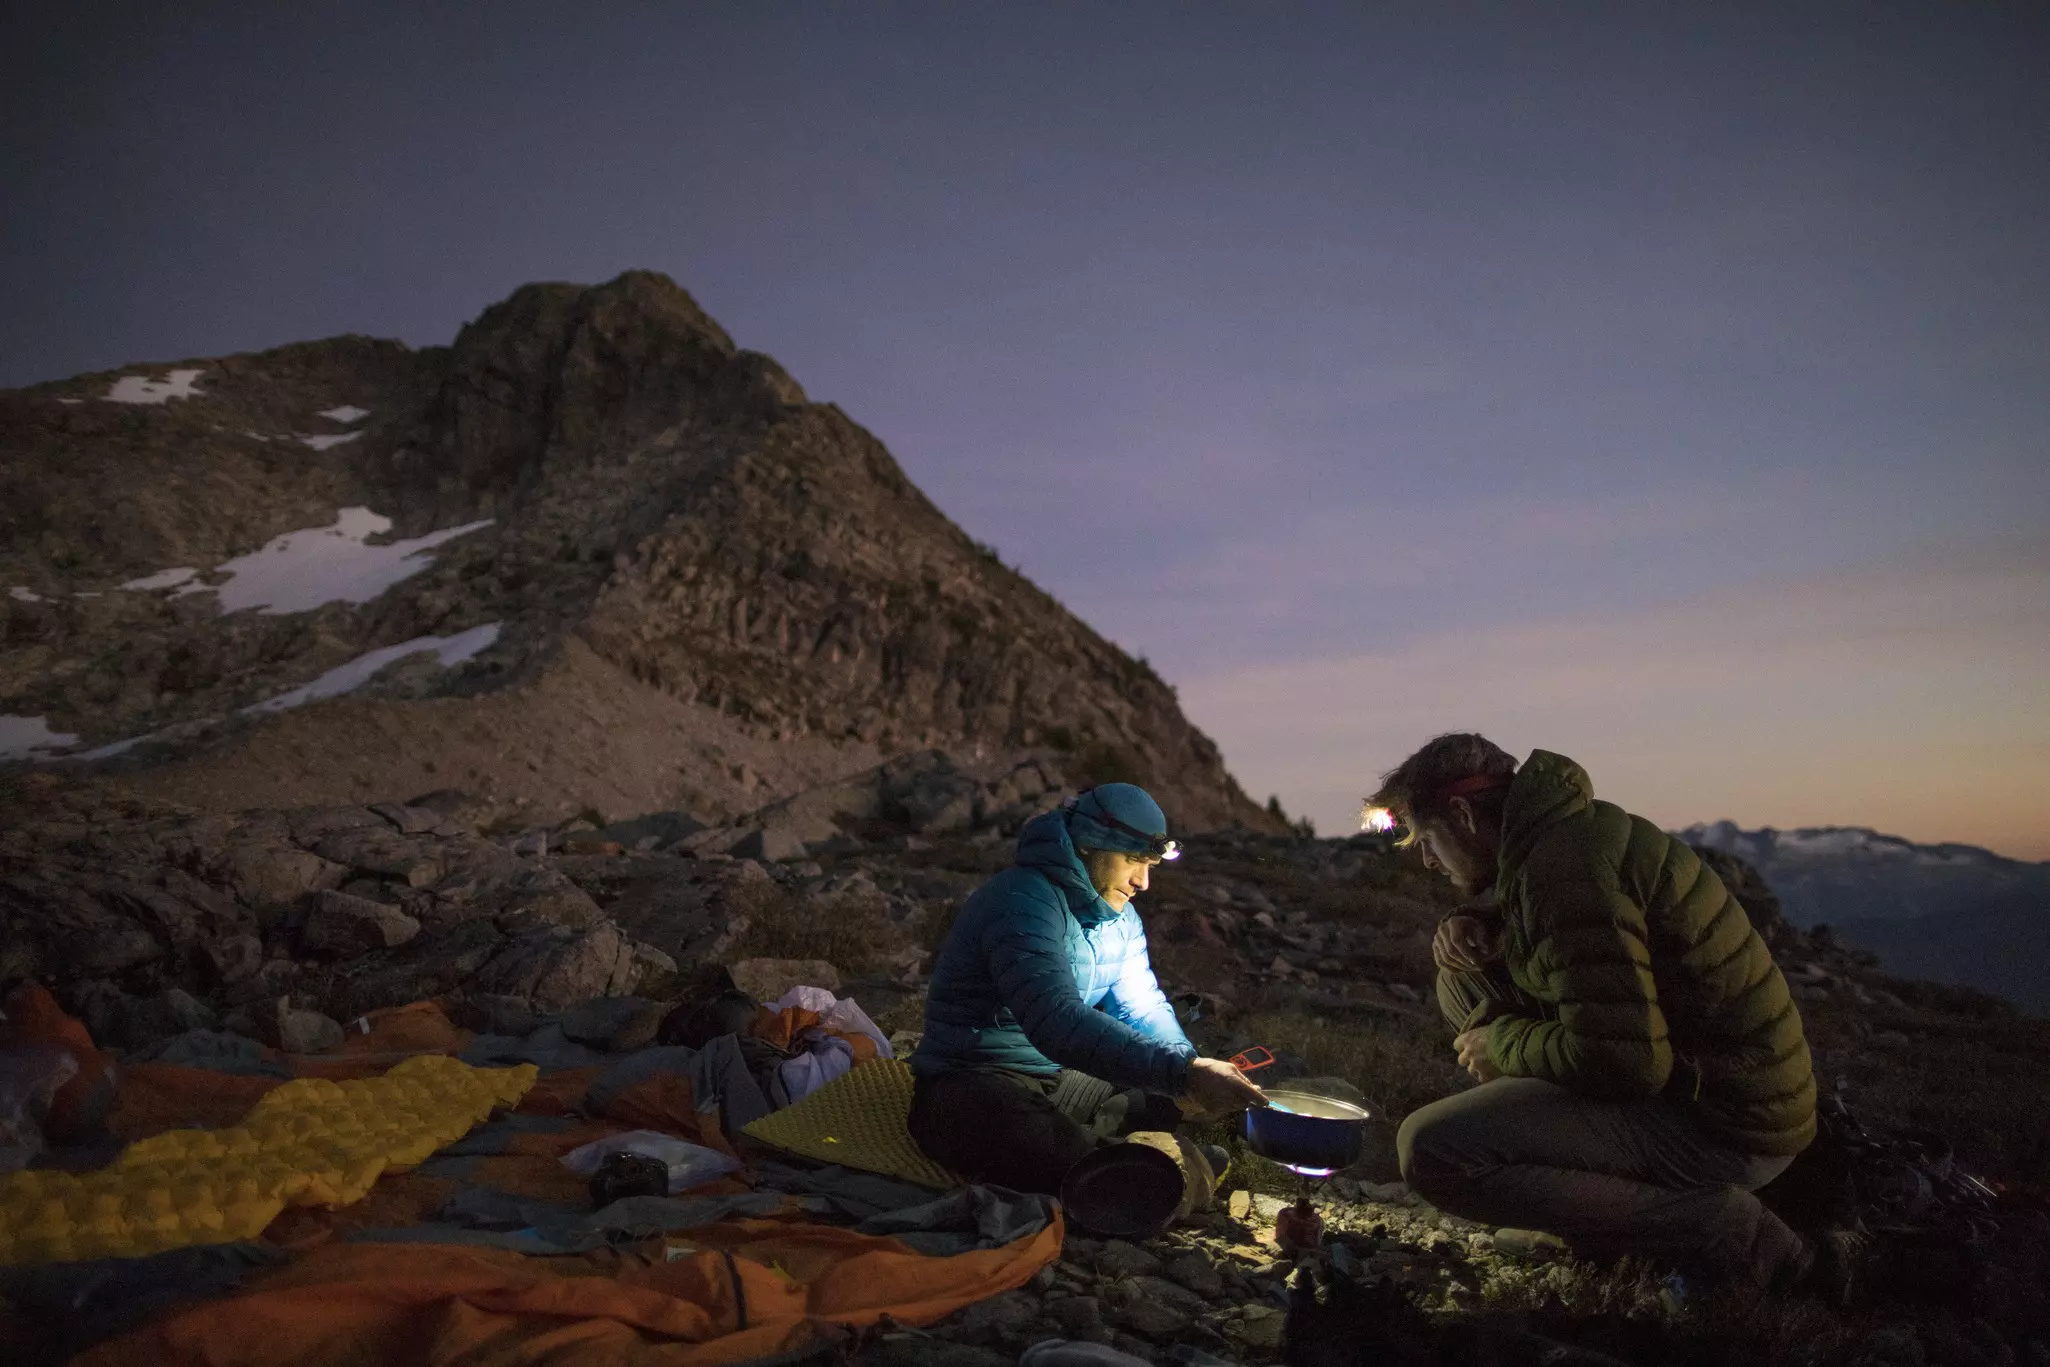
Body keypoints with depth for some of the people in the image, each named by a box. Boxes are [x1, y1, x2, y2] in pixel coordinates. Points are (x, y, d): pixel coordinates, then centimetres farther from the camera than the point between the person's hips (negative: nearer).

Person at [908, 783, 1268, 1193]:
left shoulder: (1120, 917, 9)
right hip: (974, 1084, -10)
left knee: (1181, 1104, -3)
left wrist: (1193, 1072, -13)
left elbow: (1144, 1006, 9)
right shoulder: (1024, 901, -23)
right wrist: (1183, 1072, -39)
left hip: (1062, 1081, 10)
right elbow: (1057, 1023, -36)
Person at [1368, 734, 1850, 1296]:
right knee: (1465, 986, 15)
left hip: (1720, 1125, -10)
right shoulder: (1570, 829, 9)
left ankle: (1718, 1230, -12)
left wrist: (1500, 1041, -10)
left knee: (1429, 1149, -22)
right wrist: (1473, 929, 5)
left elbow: (1619, 1059, -28)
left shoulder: (1565, 863, -22)